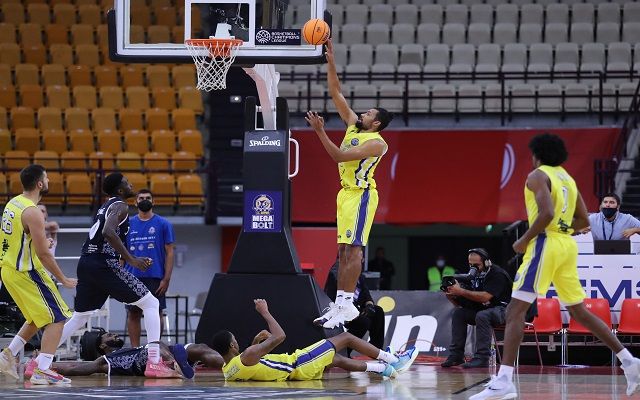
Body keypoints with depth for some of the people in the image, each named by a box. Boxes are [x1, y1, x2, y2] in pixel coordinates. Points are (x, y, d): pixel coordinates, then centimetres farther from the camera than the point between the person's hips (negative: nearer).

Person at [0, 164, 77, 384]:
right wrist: (63, 280, -12)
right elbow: (43, 254, -21)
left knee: (38, 318, 24)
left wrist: (41, 243, 23)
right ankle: (42, 371, -12)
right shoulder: (32, 213, -21)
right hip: (26, 273, -9)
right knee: (56, 319, -5)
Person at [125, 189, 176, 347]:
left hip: (155, 277, -2)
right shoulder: (128, 224, 10)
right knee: (133, 314, 3)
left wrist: (166, 278, -8)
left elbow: (169, 253, 0)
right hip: (133, 277, 2)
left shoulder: (163, 224, 2)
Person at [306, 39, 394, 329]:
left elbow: (339, 156, -22)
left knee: (353, 248, -12)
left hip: (360, 194, -9)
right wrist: (330, 61, 6)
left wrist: (320, 132, -24)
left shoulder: (376, 143, -13)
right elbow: (335, 92, 12)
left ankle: (346, 305, -16)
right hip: (346, 193, 9)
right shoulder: (353, 125, 11)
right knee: (344, 250, 7)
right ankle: (340, 304, 7)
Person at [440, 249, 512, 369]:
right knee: (458, 314, -9)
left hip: (503, 309, -8)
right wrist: (451, 296, -16)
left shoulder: (497, 274, -16)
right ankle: (456, 355, -12)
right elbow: (461, 304, 6)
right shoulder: (474, 276, 7)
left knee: (482, 316, -35)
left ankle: (482, 357, -36)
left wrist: (461, 291, -32)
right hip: (485, 310, 8)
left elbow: (485, 297, -30)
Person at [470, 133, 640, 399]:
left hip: (546, 244, -8)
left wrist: (524, 240, -12)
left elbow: (547, 213, -21)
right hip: (567, 245, 8)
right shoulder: (567, 178, 19)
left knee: (515, 310, -12)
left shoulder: (538, 176, -5)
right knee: (579, 311, 20)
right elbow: (584, 221, 18)